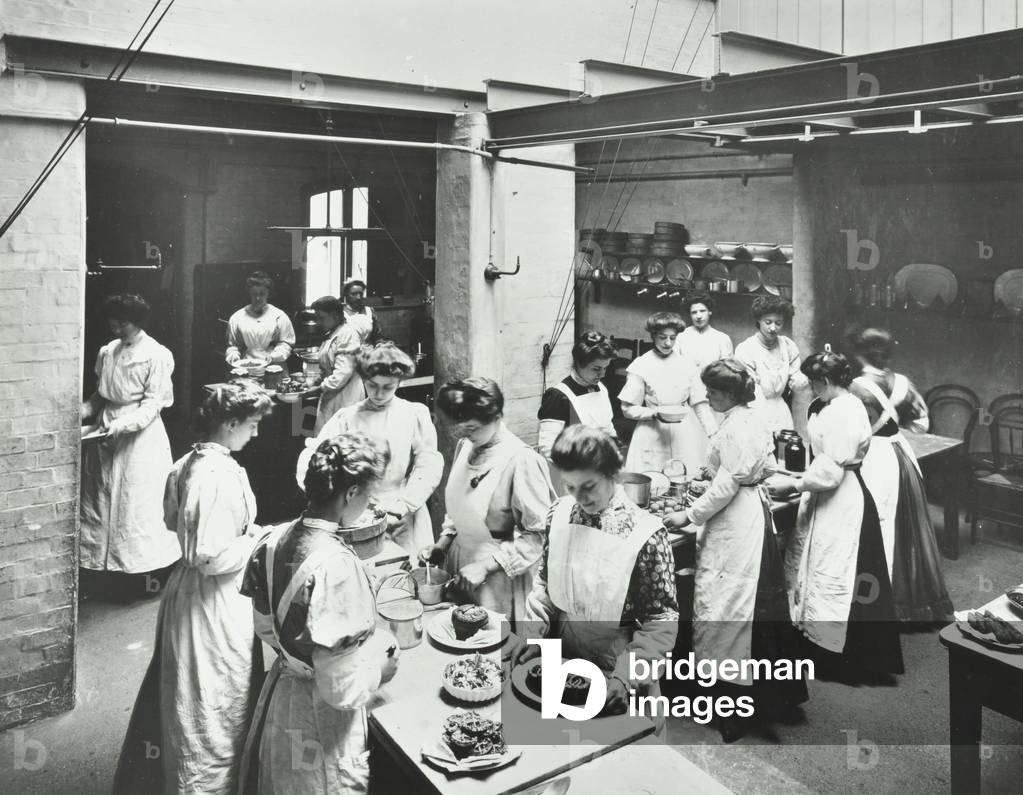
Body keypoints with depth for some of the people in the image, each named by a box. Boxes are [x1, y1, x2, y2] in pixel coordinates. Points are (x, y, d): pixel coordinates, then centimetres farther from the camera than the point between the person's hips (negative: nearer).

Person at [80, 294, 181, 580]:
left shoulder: (156, 356, -10)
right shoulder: (108, 352, 8)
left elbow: (152, 404, -13)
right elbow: (100, 394, 16)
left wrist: (123, 424, -24)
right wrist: (83, 411, -1)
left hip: (140, 436, -6)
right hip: (107, 436, 6)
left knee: (138, 505, -2)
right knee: (100, 501, 9)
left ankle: (146, 570, 9)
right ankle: (105, 562, 21)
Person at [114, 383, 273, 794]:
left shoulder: (186, 464, 2)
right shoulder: (220, 475, -27)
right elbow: (214, 557, -29)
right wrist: (256, 541, -13)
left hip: (185, 590, 10)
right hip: (215, 602, -10)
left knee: (186, 696, 26)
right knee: (217, 704, 7)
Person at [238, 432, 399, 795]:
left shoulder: (276, 539, -8)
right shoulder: (337, 564, -32)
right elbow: (343, 689, -28)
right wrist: (381, 662, -10)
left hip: (277, 695, 8)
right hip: (319, 719, -7)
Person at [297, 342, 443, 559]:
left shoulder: (415, 414, 2)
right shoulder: (347, 417, 5)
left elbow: (428, 466, -3)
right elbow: (312, 455, -2)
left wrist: (403, 506, -13)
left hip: (403, 522, 0)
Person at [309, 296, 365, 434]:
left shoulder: (347, 335, -15)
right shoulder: (331, 335, 16)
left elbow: (343, 372, -22)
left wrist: (321, 388, -18)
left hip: (344, 399, -9)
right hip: (330, 397, 9)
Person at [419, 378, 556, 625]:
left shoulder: (521, 460, -21)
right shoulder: (464, 446, 2)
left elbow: (539, 533, -18)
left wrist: (488, 565, -20)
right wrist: (444, 541, 5)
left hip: (498, 575, -7)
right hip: (460, 559, 7)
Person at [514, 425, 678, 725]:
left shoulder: (645, 533, -21)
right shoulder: (559, 514, -7)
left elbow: (662, 620, -16)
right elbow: (544, 582, 5)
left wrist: (626, 676, -25)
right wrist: (534, 633, -8)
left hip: (614, 660, -4)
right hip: (562, 653, 4)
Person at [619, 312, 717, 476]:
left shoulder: (686, 365, 7)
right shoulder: (640, 366, 0)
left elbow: (700, 404, 7)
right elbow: (628, 409, 0)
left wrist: (715, 435, -2)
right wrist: (655, 413, -15)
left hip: (683, 437, 2)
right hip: (652, 439, -2)